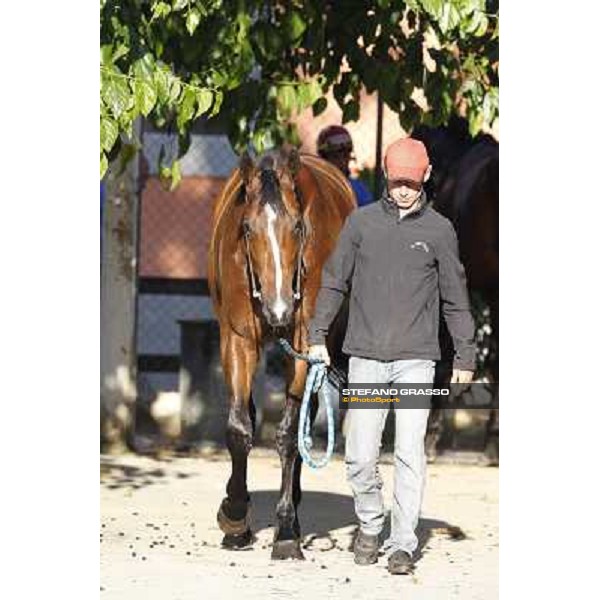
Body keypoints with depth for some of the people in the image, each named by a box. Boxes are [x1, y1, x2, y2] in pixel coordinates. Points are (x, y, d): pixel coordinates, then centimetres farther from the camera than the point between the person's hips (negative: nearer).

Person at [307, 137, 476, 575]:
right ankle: (370, 527, 20)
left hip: (416, 359, -1)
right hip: (365, 358, 1)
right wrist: (318, 336, 6)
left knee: (410, 455, -7)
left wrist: (465, 357, 8)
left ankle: (403, 544, -1)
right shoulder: (361, 222, 7)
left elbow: (455, 297, 10)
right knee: (361, 457, -2)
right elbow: (334, 282, 13)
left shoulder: (439, 230, 5)